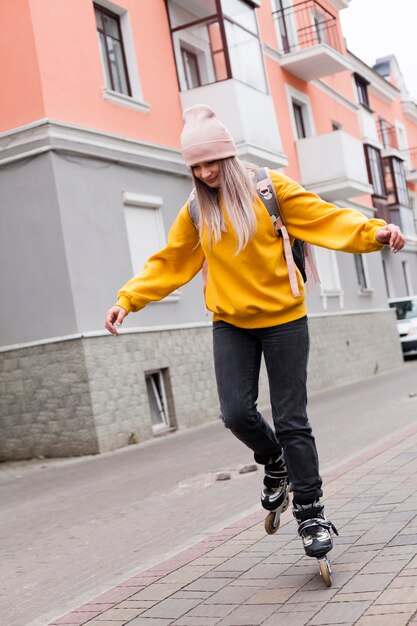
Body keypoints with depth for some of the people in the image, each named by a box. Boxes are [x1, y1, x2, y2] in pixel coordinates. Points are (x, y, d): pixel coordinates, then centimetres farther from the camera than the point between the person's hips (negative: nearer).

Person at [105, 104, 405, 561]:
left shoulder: (269, 188, -4)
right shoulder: (196, 212, 6)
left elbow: (324, 217, -11)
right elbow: (167, 263, 9)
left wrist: (373, 231, -27)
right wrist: (128, 300, -1)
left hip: (283, 319, -3)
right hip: (231, 325, 3)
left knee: (291, 421, -2)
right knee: (236, 412, -11)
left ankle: (310, 511, 13)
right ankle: (275, 463, 22)